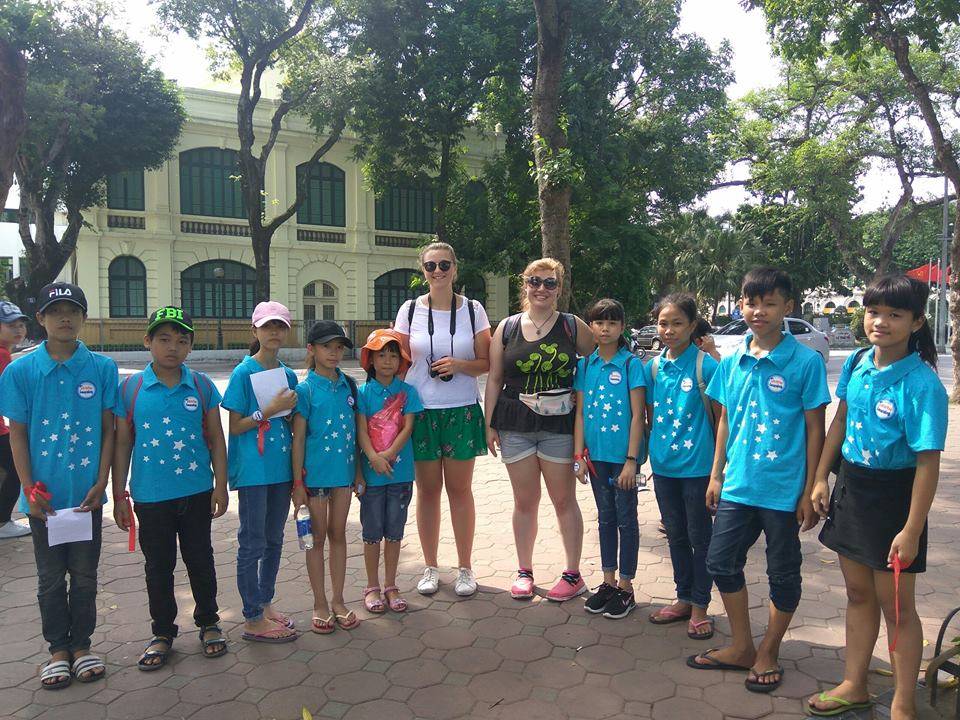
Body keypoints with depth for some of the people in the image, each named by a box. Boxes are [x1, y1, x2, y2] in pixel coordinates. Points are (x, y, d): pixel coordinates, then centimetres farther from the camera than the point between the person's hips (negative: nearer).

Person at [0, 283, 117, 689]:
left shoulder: (102, 368, -4)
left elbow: (108, 430, -1)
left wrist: (101, 483, -7)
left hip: (87, 494, 0)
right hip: (44, 495, 0)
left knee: (85, 575, 12)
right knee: (51, 577, 13)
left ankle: (81, 645, 30)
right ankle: (58, 649, 30)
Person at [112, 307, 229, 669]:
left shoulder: (202, 386, -2)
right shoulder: (129, 388, -3)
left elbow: (216, 438, 3)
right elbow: (122, 444, 2)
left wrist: (221, 485, -1)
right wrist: (119, 495, 2)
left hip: (196, 492, 0)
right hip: (150, 495, 0)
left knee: (200, 560, 12)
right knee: (158, 565, 13)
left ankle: (208, 623, 30)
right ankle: (163, 632, 30)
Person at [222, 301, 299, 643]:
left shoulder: (289, 375, 8)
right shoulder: (244, 372, -8)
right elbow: (235, 426, -11)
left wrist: (290, 409, -2)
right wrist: (270, 410, -18)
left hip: (281, 467, 6)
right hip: (253, 470, -6)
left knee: (274, 540, 15)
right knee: (252, 543, 3)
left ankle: (265, 604, 31)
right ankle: (253, 620, 14)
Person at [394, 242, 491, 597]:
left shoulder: (473, 310, 3)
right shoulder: (409, 310, 4)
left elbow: (486, 363, 4)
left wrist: (458, 365, -15)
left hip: (462, 410, 0)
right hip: (420, 409, 1)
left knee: (460, 489, 6)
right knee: (427, 489, 7)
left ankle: (465, 567, 21)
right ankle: (430, 567, 23)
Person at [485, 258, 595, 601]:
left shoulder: (573, 327, 2)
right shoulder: (507, 328, 6)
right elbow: (494, 380, 8)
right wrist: (490, 424, 4)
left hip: (559, 426, -2)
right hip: (516, 427, 2)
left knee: (564, 500, 5)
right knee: (525, 501, 10)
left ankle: (573, 574, 19)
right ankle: (524, 571, 25)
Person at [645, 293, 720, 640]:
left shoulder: (705, 365, -11)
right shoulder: (653, 367, 4)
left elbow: (721, 417, -6)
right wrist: (654, 451, 11)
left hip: (697, 466, -5)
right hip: (663, 466, 5)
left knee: (700, 536, 8)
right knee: (676, 535, 17)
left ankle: (700, 606, 23)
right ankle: (683, 599, 33)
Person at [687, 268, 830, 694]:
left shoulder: (805, 362, -9)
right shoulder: (731, 362, 4)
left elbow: (815, 429, -7)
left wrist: (810, 491, -7)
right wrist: (716, 474, 10)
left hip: (783, 489, -5)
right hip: (737, 484, 5)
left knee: (783, 574, 11)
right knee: (722, 562, 12)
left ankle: (768, 653, 32)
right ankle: (741, 647, 32)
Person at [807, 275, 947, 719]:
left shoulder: (921, 384, -21)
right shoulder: (857, 363, -2)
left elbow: (928, 463, -20)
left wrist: (911, 531, -19)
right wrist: (821, 477, 9)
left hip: (893, 497, -6)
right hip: (850, 486, 6)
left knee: (896, 606, 9)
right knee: (858, 594, 19)